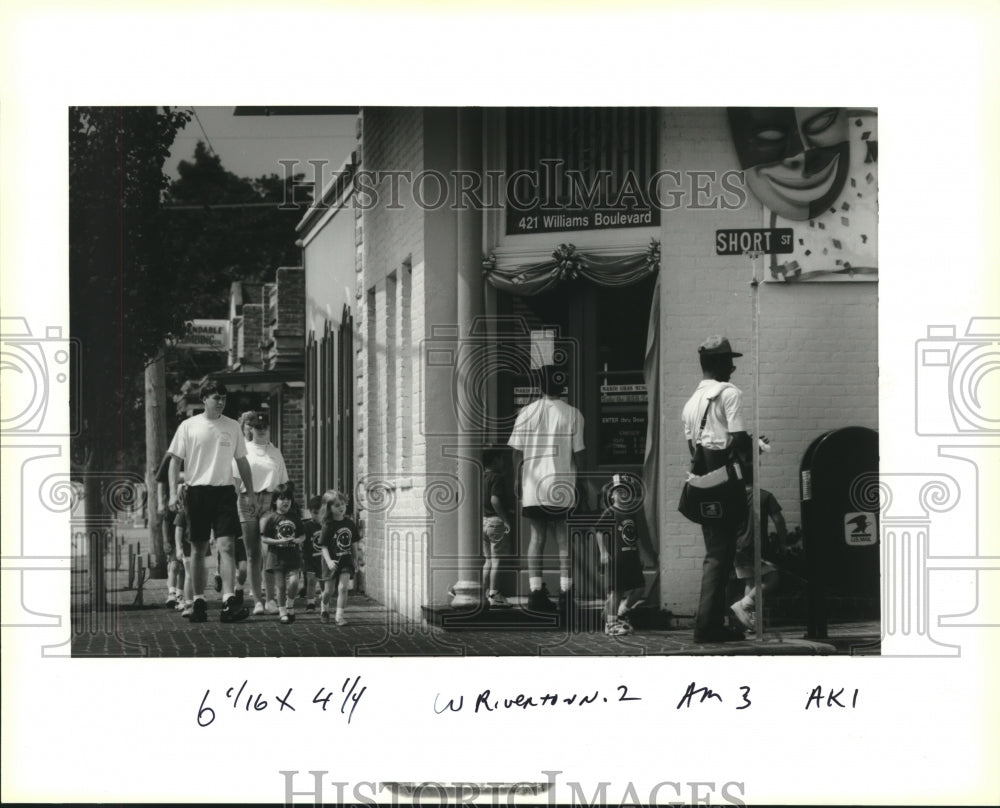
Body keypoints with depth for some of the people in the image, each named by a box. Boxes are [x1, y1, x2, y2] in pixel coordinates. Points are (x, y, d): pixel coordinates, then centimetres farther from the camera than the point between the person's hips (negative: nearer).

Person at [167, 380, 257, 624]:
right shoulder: (189, 426, 2)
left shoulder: (232, 427, 9)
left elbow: (242, 461, 15)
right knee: (198, 548, 5)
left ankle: (229, 602, -19)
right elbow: (176, 460, 3)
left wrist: (250, 492, 11)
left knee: (227, 545, -11)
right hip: (197, 491, -1)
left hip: (224, 491, 1)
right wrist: (173, 492, -7)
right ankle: (199, 601, 14)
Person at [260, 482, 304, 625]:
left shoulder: (295, 518, 7)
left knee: (293, 581, -13)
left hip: (293, 555, 2)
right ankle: (282, 611, 12)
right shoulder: (271, 518, -3)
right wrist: (279, 541, -17)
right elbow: (264, 538, -4)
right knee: (280, 585, 1)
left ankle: (290, 605, 11)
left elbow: (303, 535, 14)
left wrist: (298, 540, -9)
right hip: (277, 555, -2)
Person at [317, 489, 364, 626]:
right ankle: (324, 607, 38)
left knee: (343, 587, -12)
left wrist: (360, 558, 11)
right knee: (329, 590, 9)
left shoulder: (350, 524, 1)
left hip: (346, 561, 2)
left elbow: (354, 543, 11)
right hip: (332, 562, -2)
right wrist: (329, 561, -24)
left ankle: (339, 615, -6)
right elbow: (323, 546, -12)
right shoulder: (328, 526, -12)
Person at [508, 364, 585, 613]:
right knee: (564, 539, 4)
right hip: (562, 487, -2)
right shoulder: (572, 414, -3)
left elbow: (517, 453, 2)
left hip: (533, 486, 2)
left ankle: (536, 592, 1)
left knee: (536, 537, 7)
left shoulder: (527, 412, 1)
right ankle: (565, 593, -1)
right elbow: (578, 454, -2)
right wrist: (581, 479, 10)